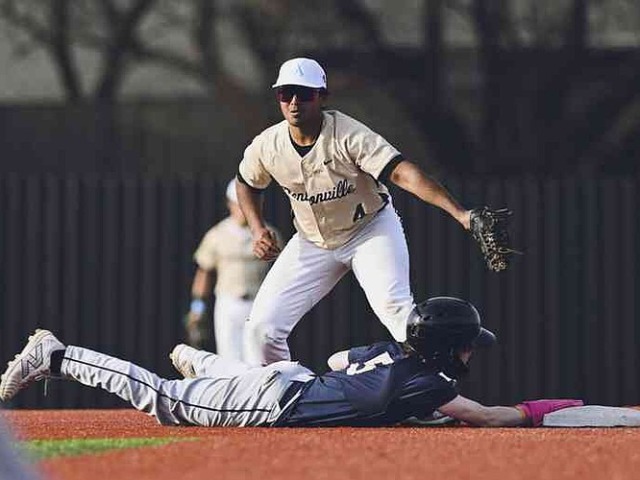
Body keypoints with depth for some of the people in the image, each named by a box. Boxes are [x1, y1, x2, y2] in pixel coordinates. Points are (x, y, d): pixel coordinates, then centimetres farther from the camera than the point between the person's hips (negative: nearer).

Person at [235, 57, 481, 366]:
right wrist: (257, 230, -6)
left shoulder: (349, 135, -28)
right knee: (262, 328, -3)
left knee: (393, 306, -29)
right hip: (312, 242, 5)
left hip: (371, 229, -4)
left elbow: (402, 173, -41)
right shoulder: (266, 147, -13)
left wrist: (459, 213, -53)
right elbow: (247, 185, 12)